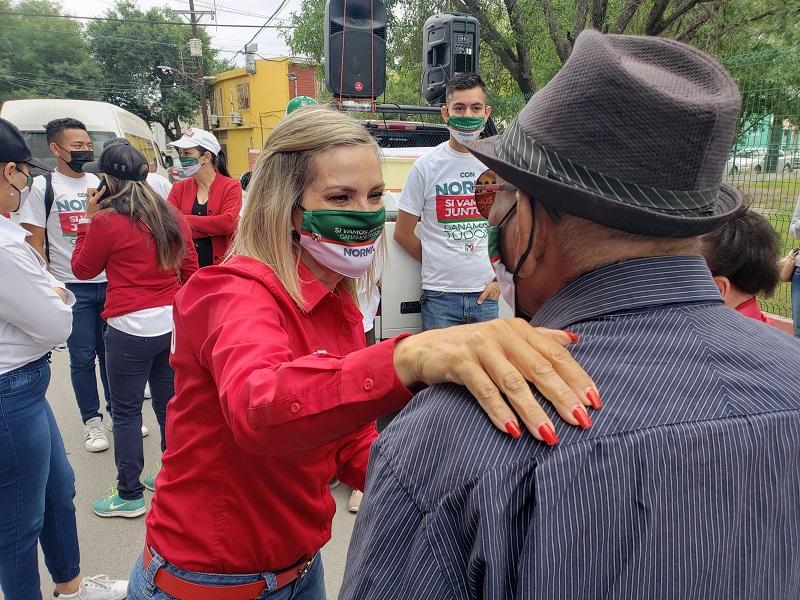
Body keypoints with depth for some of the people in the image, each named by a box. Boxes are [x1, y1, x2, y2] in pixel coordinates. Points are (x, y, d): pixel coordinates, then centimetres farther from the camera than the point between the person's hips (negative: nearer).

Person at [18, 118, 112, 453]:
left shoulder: (101, 183, 8)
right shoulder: (43, 187, -3)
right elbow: (34, 242, -3)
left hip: (109, 283, 3)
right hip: (71, 289, -3)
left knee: (111, 351, 11)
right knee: (82, 357, 5)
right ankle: (91, 420, 19)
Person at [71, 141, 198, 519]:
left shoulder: (106, 221, -11)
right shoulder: (172, 216, 5)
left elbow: (82, 269, 3)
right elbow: (190, 269, 10)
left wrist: (90, 218, 6)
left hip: (131, 329, -6)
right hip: (173, 322, 6)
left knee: (126, 412, 7)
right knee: (169, 404, 16)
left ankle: (130, 495, 17)